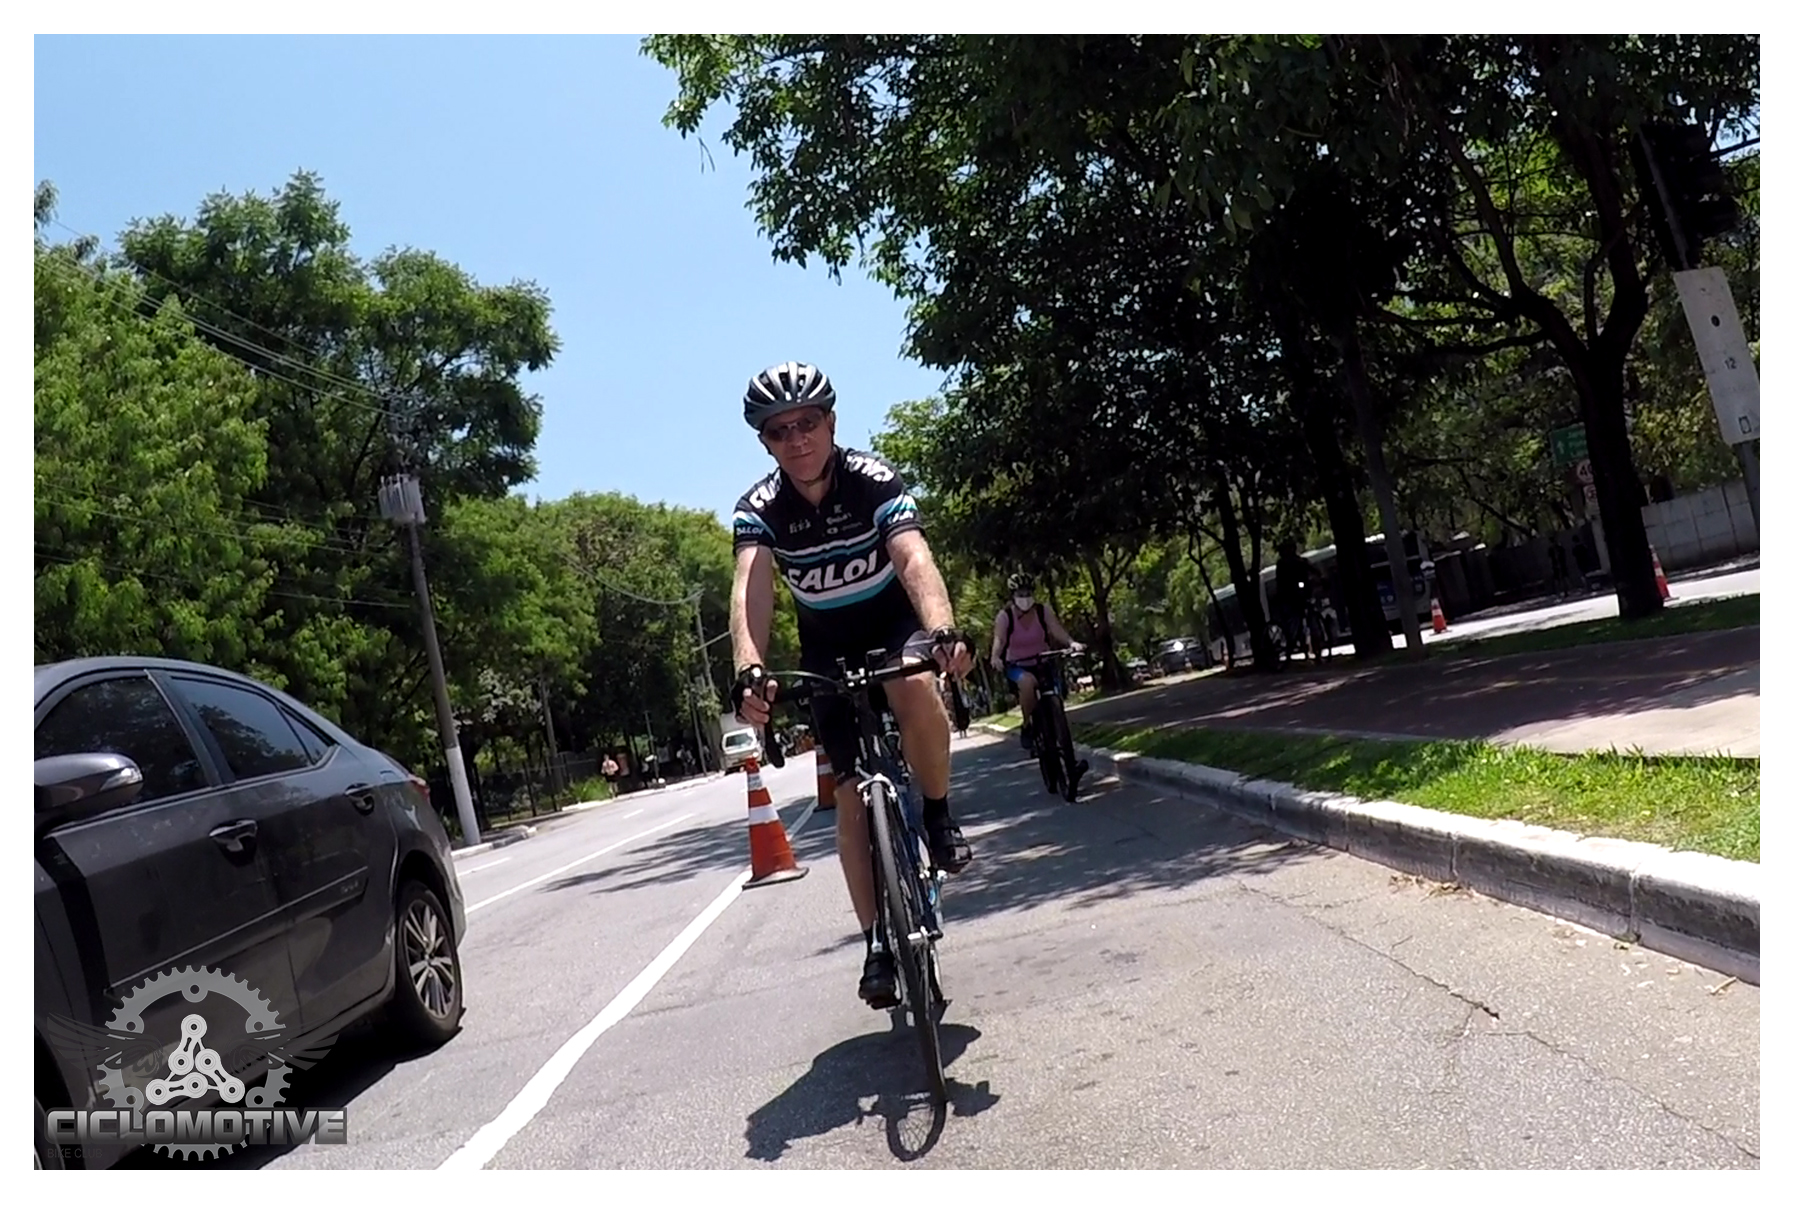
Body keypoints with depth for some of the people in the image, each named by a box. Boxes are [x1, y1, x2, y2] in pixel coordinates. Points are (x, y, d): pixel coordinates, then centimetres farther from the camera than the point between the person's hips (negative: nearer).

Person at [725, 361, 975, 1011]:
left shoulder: (875, 480, -23)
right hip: (828, 647, 2)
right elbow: (751, 590, -34)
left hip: (896, 621, -2)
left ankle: (937, 815, -10)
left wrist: (942, 630, -58)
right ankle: (879, 940, 8)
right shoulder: (759, 508, -18)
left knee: (914, 688, -37)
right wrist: (749, 670, -53)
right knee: (851, 791, -4)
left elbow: (915, 560, -38)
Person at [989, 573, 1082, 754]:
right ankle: (1027, 726, -17)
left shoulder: (1043, 610, -8)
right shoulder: (1005, 616, -13)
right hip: (1017, 667, -3)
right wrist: (995, 657, -47)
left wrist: (1071, 643, -42)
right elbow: (999, 639, -25)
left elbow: (1057, 630, -21)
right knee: (1027, 681, -36)